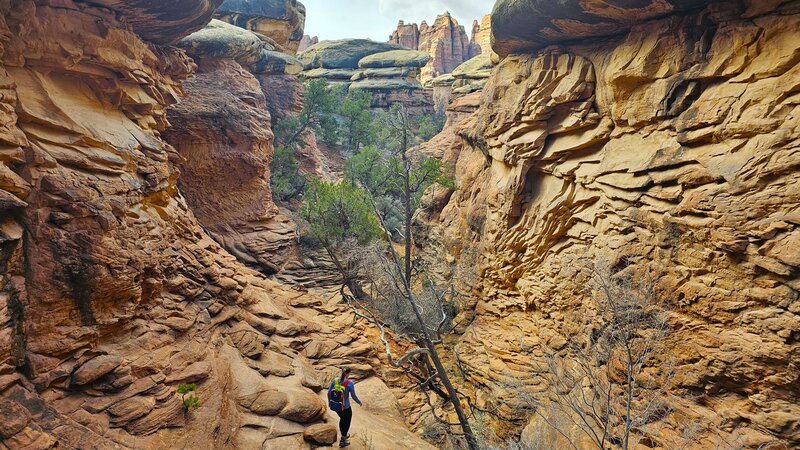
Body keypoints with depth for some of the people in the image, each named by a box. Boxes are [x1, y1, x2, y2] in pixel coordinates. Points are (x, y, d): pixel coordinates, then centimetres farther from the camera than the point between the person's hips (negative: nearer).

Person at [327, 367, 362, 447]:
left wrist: (329, 401, 16)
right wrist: (359, 402, 5)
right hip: (345, 407, -5)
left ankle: (344, 435, 52)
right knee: (347, 421, 23)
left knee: (342, 419, 32)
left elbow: (329, 392, -3)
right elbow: (353, 396, -14)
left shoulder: (335, 380, -9)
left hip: (334, 405, 5)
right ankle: (343, 441, 33)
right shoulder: (350, 383, -21)